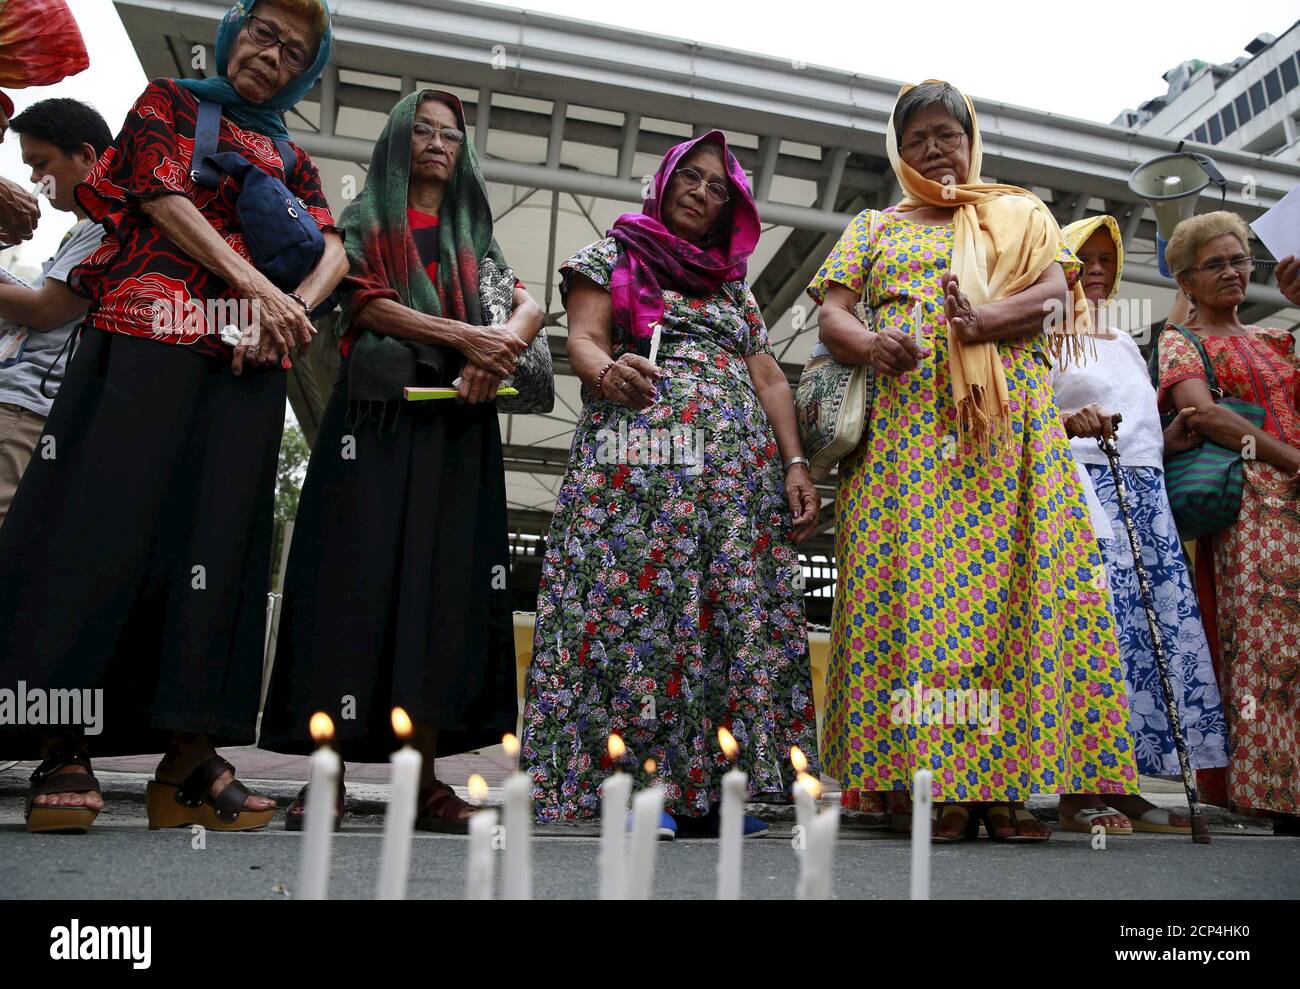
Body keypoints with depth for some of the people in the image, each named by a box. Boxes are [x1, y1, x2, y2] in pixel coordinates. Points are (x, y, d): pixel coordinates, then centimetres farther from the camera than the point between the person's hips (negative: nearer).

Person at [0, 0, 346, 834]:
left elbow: (333, 252, 11)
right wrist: (258, 284, -14)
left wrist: (290, 310, -11)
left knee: (223, 533, -6)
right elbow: (161, 194, -1)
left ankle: (189, 757, -4)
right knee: (109, 515, -12)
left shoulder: (291, 159, 26)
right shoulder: (168, 102, 17)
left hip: (248, 352, 3)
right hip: (152, 328, -3)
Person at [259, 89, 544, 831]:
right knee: (360, 574, -9)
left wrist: (497, 352, -15)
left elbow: (530, 307, 7)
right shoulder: (366, 220, 16)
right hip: (379, 413, -2)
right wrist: (466, 336, -15)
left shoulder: (475, 237, 24)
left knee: (444, 583, -5)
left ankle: (425, 775, -3)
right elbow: (368, 302, -3)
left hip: (457, 423, 3)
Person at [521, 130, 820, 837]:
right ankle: (637, 781, -7)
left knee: (736, 604, -4)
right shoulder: (614, 257, 16)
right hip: (642, 454, -4)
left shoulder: (735, 286, 26)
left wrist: (796, 465, 3)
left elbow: (768, 379, 17)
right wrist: (609, 371, -25)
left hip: (742, 471, 4)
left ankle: (705, 785, 2)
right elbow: (583, 340, 0)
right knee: (640, 595, -13)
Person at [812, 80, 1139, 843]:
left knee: (1017, 581, -9)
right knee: (913, 578, -11)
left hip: (1010, 419, 1)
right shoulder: (874, 227, 23)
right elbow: (832, 316, 9)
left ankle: (1013, 782, -5)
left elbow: (1055, 295, 6)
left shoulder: (1022, 213, 23)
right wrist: (871, 345, -14)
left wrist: (987, 318, -16)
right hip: (905, 421, 0)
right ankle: (932, 781, -9)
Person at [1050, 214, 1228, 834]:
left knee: (1162, 617, -1)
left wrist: (1169, 440, 8)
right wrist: (1066, 423, -25)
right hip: (1080, 484, -7)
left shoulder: (1127, 341, 26)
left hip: (1144, 490, 7)